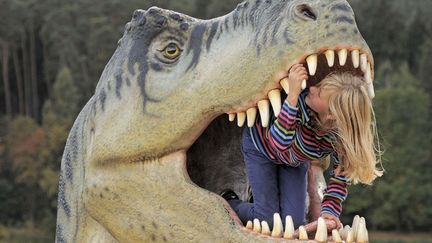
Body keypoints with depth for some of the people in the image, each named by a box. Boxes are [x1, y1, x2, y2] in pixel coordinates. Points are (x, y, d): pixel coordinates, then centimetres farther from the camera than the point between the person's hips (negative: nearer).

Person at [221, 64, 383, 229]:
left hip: (294, 161, 3)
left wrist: (329, 210, -25)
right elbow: (278, 143, -49)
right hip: (260, 144, -3)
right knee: (267, 219, -9)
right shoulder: (302, 98, -40)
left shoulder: (344, 136, -31)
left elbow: (340, 175, -15)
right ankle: (227, 203, 22)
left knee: (294, 222, -6)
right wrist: (292, 95, -59)